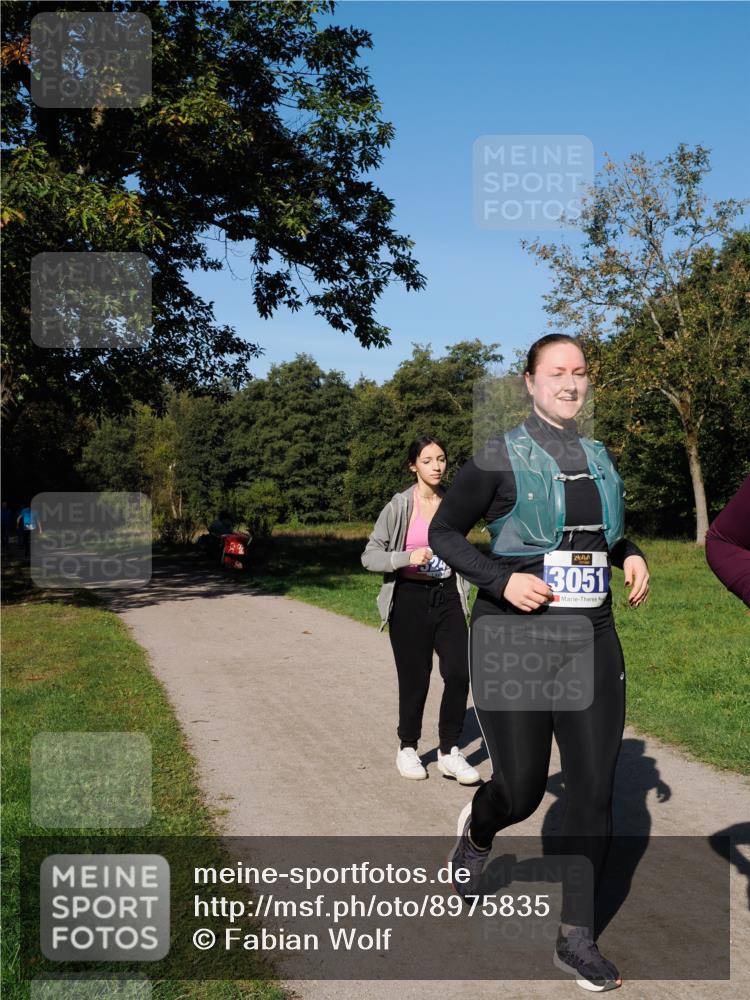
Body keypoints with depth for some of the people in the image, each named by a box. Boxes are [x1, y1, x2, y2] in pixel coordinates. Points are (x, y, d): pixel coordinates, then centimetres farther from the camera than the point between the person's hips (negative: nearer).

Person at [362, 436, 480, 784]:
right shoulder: (399, 506, -7)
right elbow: (369, 555, -7)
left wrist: (464, 596, 17)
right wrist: (408, 557, -22)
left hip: (447, 597, 3)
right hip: (410, 599, -3)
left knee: (459, 673, -9)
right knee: (415, 680, 3)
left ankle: (449, 752, 6)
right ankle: (407, 750, 24)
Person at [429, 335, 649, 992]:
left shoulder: (600, 459, 10)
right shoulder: (499, 460, -6)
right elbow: (443, 532, -1)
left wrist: (632, 557, 4)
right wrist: (502, 579, -16)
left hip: (591, 642, 4)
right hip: (514, 641, -4)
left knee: (594, 789, 2)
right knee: (521, 790, 4)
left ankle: (576, 937, 19)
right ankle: (477, 831, 43)